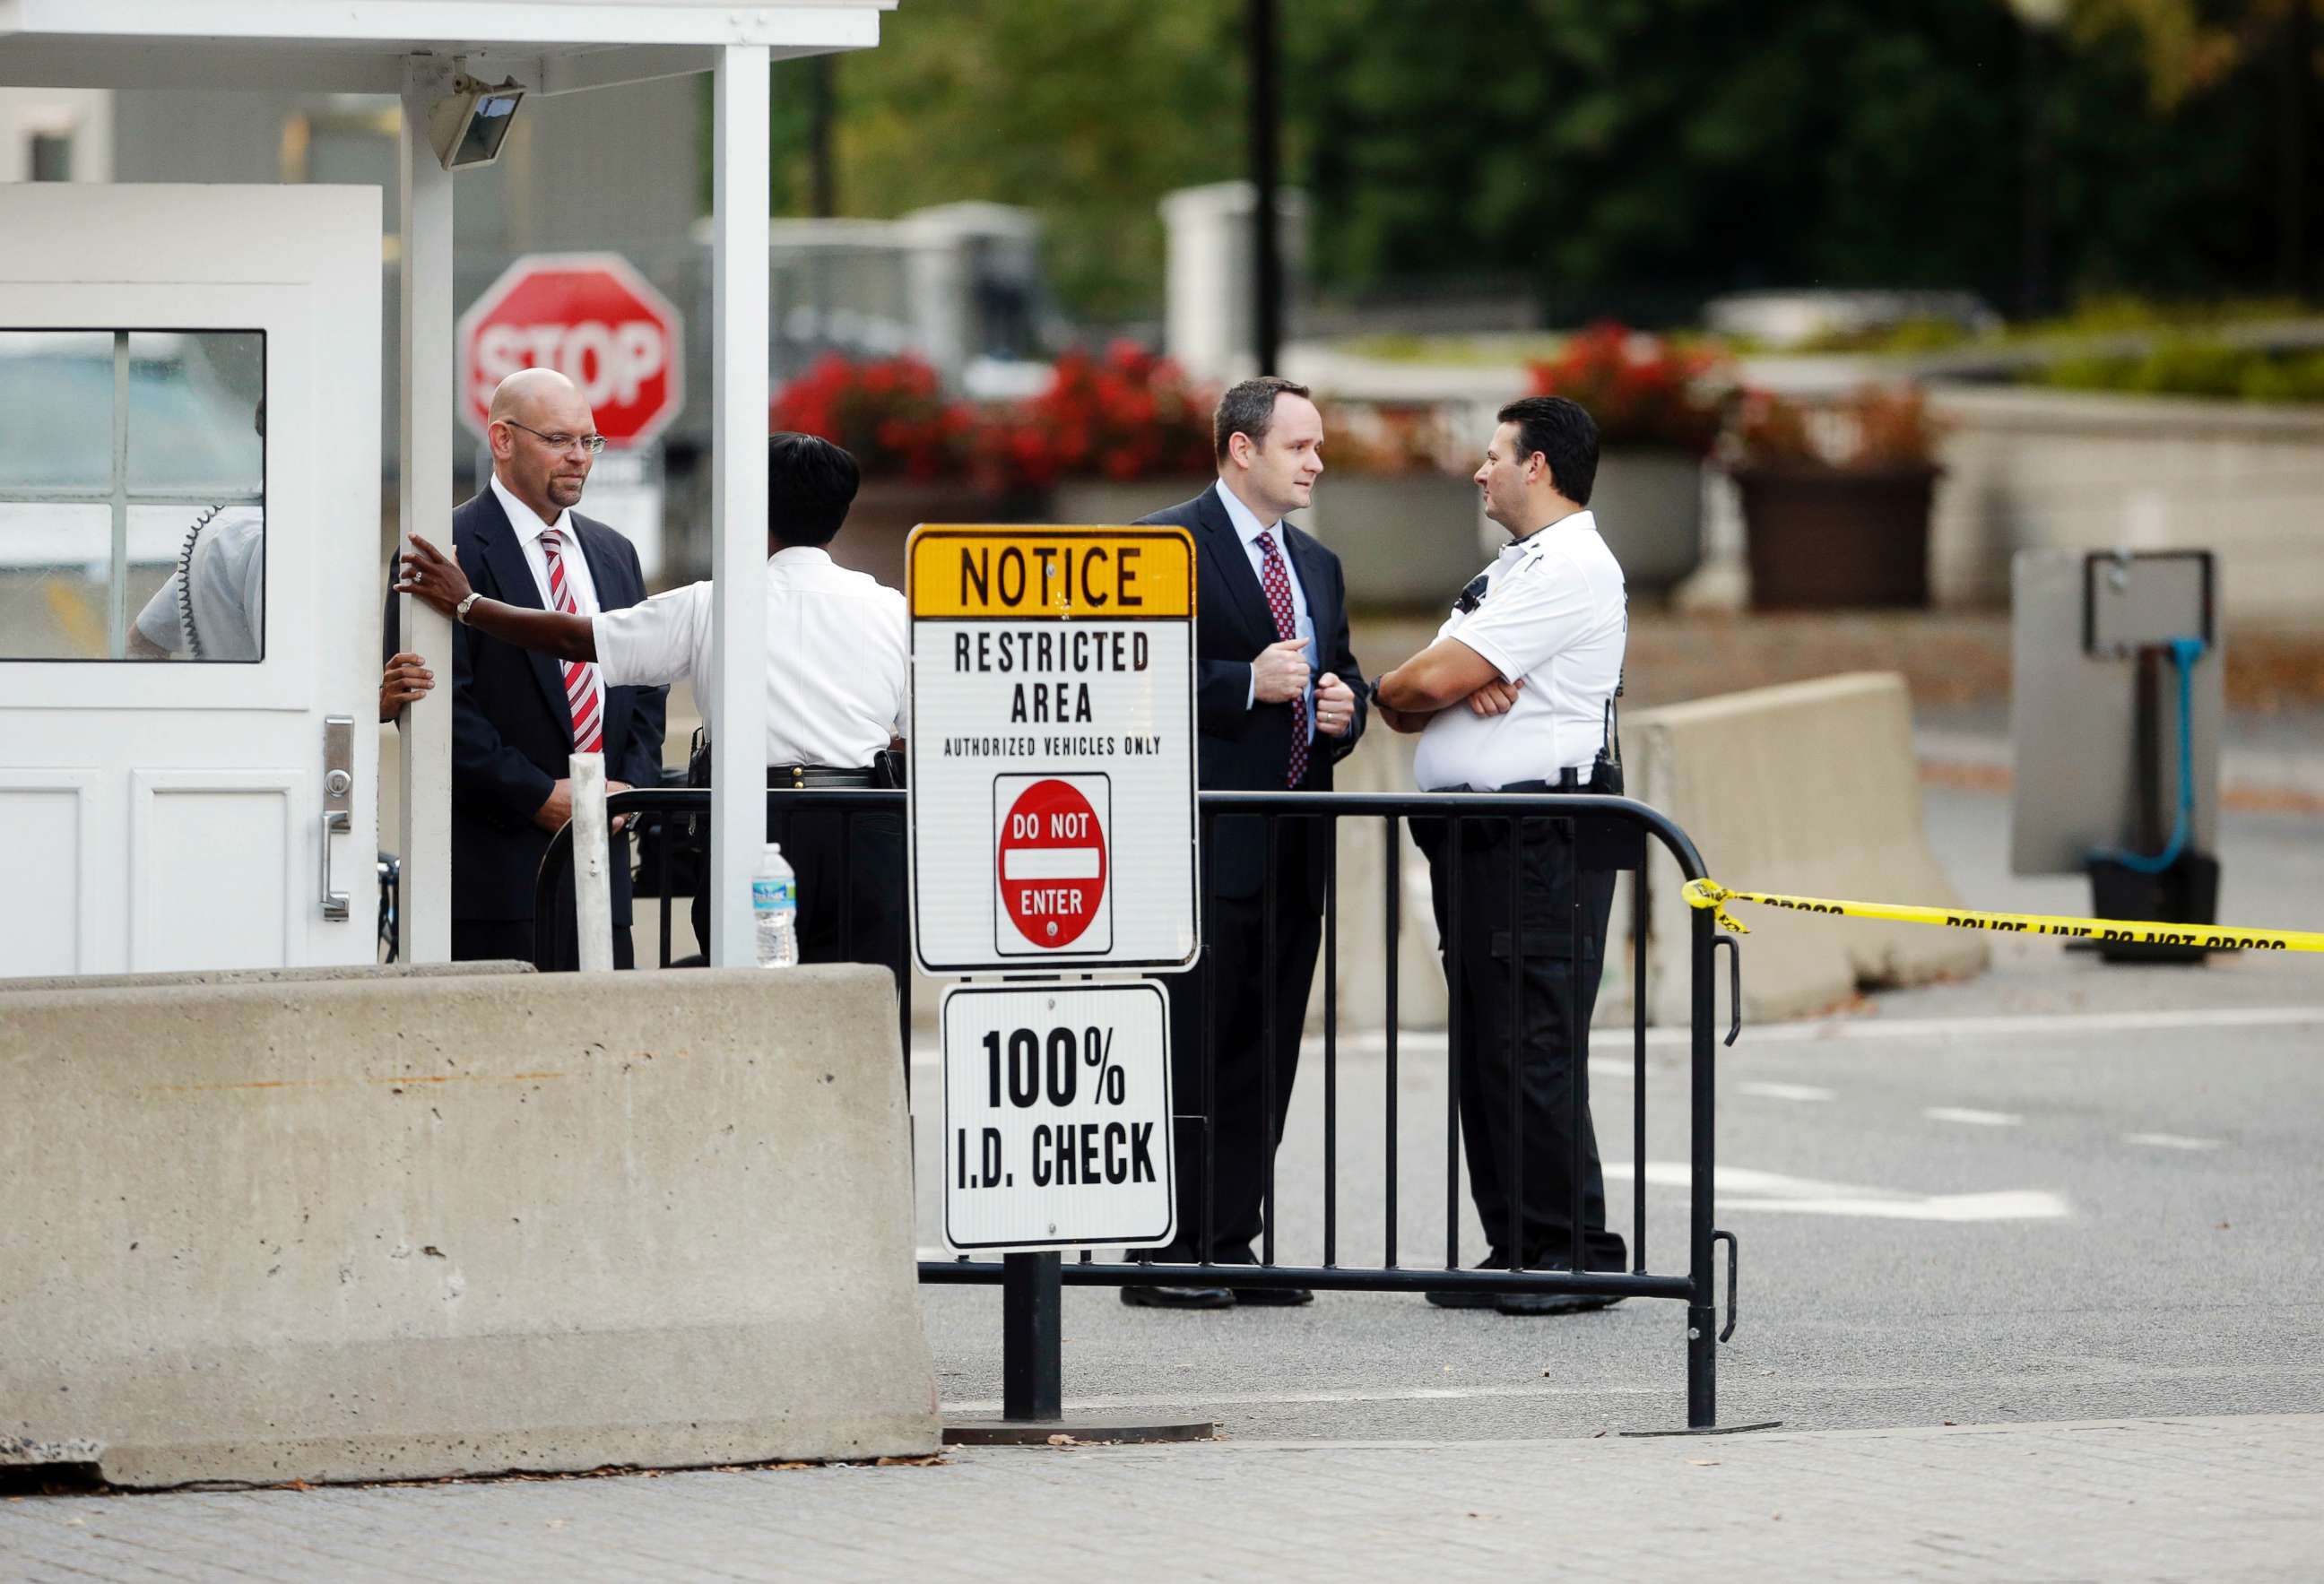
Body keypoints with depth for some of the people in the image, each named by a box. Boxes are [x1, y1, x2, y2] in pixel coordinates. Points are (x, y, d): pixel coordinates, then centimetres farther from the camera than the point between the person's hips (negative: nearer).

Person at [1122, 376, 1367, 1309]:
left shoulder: (1317, 567, 20)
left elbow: (1339, 676, 27)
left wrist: (1343, 709, 3)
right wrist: (1248, 684, -19)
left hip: (1293, 848, 8)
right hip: (1206, 846, -8)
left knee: (1264, 1061, 7)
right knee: (1190, 1051, -7)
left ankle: (1230, 1246, 12)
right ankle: (1167, 1258, -4)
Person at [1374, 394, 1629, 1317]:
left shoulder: (1570, 569, -11)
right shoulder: (1511, 571, 22)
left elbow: (1421, 688, -16)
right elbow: (1411, 703, 14)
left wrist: (1394, 689, 6)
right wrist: (1458, 685, -7)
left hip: (1541, 843, -10)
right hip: (1476, 841, 10)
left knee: (1533, 1049, -10)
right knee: (1483, 1047, 10)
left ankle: (1572, 1250, -7)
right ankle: (1513, 1249, 14)